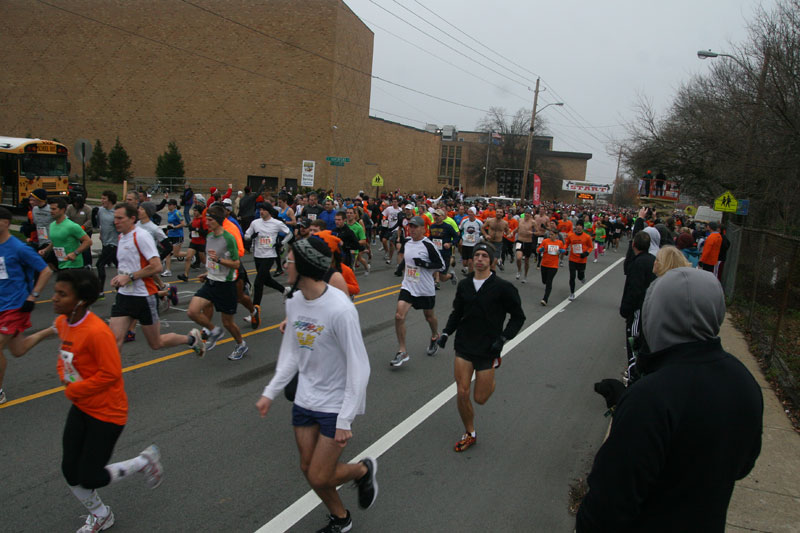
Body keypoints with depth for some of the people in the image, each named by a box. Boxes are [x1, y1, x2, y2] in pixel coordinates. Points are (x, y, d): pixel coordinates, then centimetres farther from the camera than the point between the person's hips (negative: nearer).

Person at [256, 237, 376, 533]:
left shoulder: (340, 309, -26)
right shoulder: (294, 301, -3)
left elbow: (359, 367, -21)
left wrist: (345, 420, -20)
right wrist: (271, 392, 5)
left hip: (336, 405, -7)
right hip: (304, 400, 7)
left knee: (320, 477, -3)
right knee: (308, 469, 15)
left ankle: (364, 470, 28)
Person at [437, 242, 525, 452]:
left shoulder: (502, 287, -9)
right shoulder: (464, 285, 3)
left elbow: (518, 316, -1)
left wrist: (503, 338, -13)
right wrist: (446, 332, 2)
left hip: (488, 349, -3)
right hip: (464, 346, 3)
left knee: (480, 398, 3)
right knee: (462, 393, -1)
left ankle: (492, 372, 37)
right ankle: (470, 433, 23)